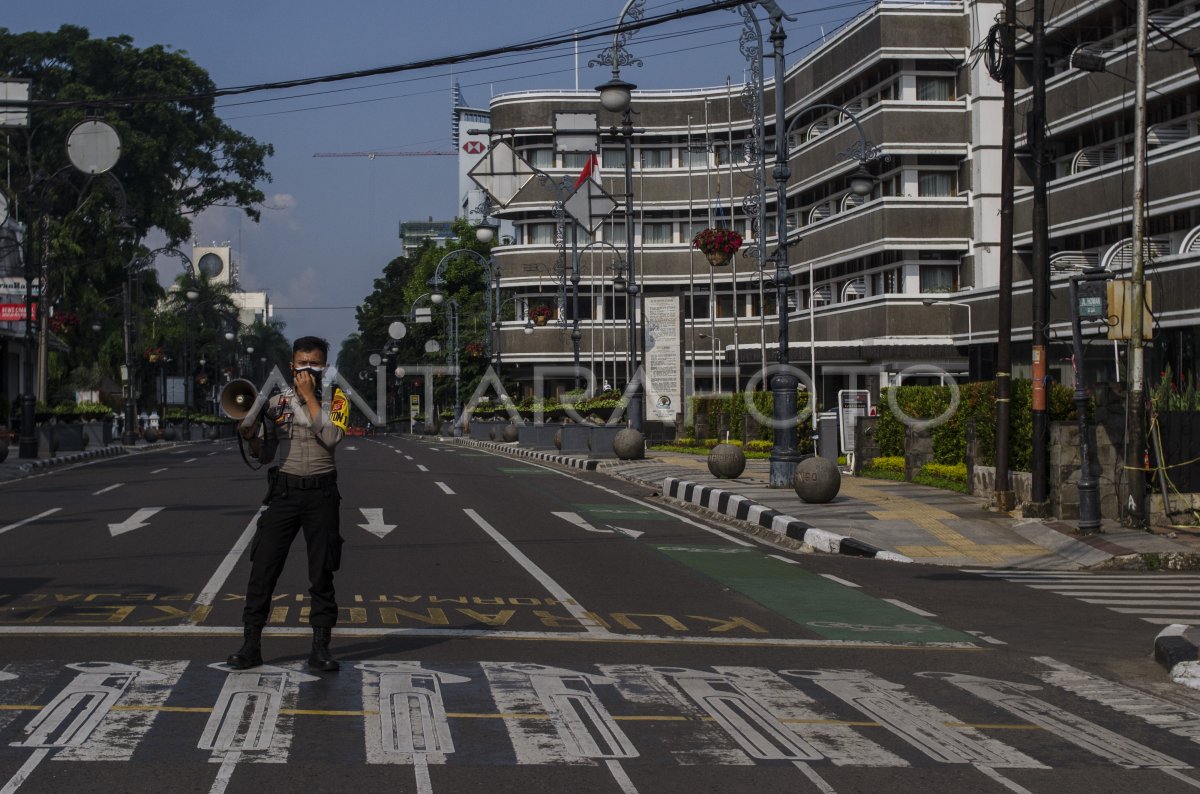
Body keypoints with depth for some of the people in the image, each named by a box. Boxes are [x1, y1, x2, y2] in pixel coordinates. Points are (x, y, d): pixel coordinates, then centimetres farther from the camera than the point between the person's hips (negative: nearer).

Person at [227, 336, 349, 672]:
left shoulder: (336, 399, 1)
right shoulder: (277, 401, 6)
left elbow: (331, 437, -17)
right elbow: (264, 451, 10)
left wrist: (309, 396, -14)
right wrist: (251, 433, -12)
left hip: (321, 494, -1)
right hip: (284, 490, 2)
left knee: (322, 572, 3)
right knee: (263, 568, -2)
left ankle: (320, 647, 9)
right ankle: (251, 645, 4)